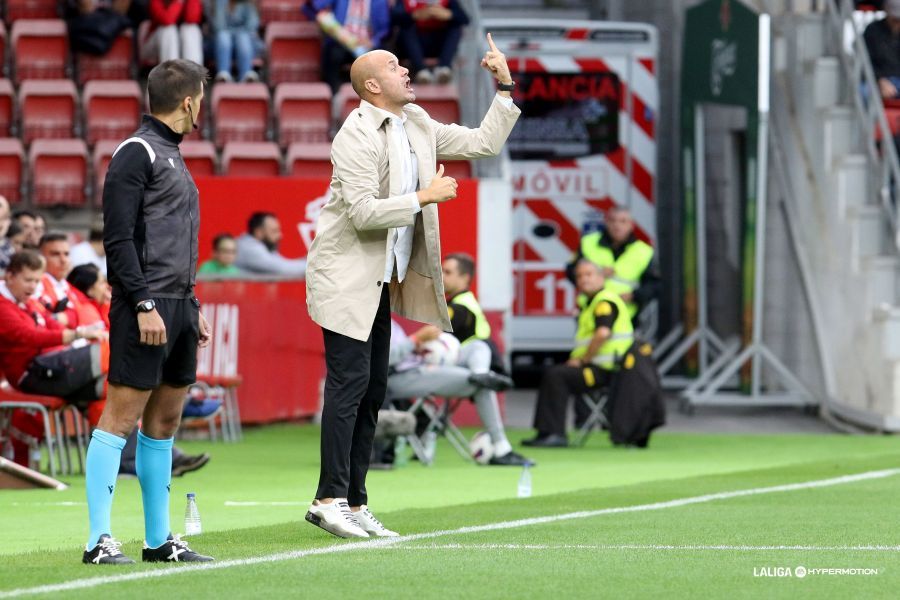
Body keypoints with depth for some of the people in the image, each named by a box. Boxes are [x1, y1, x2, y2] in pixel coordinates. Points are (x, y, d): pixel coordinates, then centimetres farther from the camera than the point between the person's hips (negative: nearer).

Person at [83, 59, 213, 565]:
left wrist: (192, 306, 21)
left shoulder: (173, 157, 19)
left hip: (177, 307, 9)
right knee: (121, 417, -9)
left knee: (165, 421, 10)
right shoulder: (137, 153, -9)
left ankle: (159, 539, 14)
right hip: (146, 308, -9)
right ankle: (99, 540, -11)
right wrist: (144, 305, -20)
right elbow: (119, 239, -15)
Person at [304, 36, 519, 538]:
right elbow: (363, 212, -23)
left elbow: (484, 143, 15)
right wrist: (424, 197, -17)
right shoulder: (357, 136, -15)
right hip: (347, 278, -9)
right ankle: (330, 499, -11)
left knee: (373, 390, 7)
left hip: (382, 283, 9)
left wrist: (505, 88, 9)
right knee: (350, 382, -12)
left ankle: (354, 503, 10)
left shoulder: (416, 125, 10)